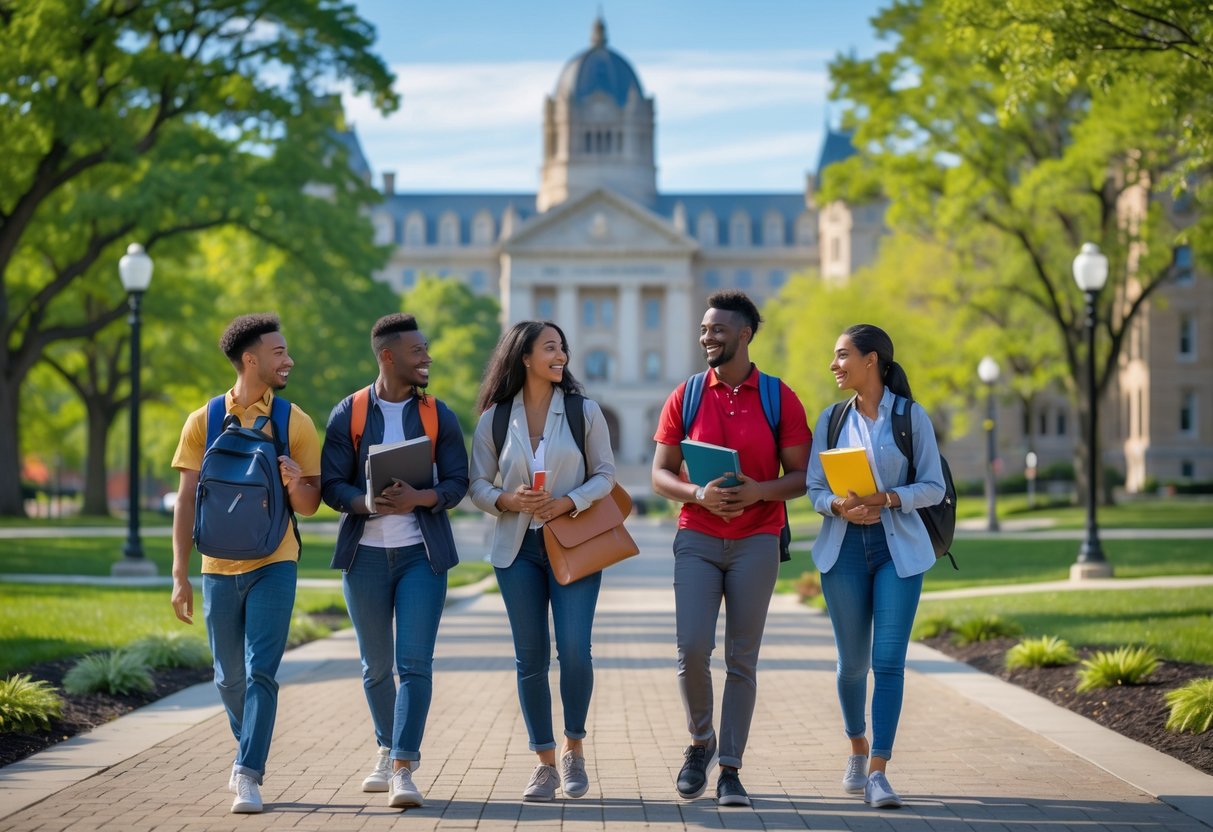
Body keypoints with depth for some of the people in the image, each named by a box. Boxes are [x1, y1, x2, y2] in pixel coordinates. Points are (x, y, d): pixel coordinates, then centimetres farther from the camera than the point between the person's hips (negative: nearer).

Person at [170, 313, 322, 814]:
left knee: (261, 672, -11)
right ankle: (251, 752, 34)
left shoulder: (295, 423, 1)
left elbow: (309, 506, 3)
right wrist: (180, 575, -2)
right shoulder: (205, 421, 2)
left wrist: (295, 482, -20)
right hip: (219, 566, 2)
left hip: (273, 565, -2)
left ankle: (248, 777, -12)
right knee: (229, 678, 12)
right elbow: (187, 500, 3)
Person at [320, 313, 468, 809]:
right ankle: (386, 750, 32)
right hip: (365, 554, 1)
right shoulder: (349, 414, 1)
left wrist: (417, 498, -20)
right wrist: (368, 504, -22)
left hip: (422, 553, -1)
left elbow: (457, 482, 0)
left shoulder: (438, 414, 4)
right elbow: (331, 484, -2)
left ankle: (403, 770, -14)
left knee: (415, 662, -11)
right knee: (376, 666, 11)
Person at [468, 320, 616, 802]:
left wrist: (568, 502, -15)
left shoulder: (584, 412, 2)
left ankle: (574, 747, 10)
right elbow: (477, 484, 4)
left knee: (575, 650, -12)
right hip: (518, 548, 1)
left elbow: (605, 474, 2)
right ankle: (545, 762, 12)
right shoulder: (494, 418, 3)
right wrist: (509, 500, -15)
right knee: (530, 656, 3)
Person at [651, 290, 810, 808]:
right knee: (691, 649, -10)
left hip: (756, 542, -1)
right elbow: (660, 475, 4)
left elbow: (801, 476, 2)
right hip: (697, 540, 1)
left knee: (742, 659, 0)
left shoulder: (779, 399, 1)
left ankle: (730, 770, 7)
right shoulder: (685, 398, 5)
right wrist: (698, 494, -15)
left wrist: (760, 490, -17)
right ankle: (700, 741, 16)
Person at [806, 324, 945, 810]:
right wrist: (839, 506, -16)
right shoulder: (832, 420, 7)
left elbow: (933, 487, -2)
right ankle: (858, 748, 32)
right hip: (845, 547, 2)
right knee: (852, 662, 7)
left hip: (899, 548, -2)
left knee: (888, 660, -9)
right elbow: (814, 489, 6)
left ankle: (878, 772, -7)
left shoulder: (911, 417, -1)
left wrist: (887, 499, -18)